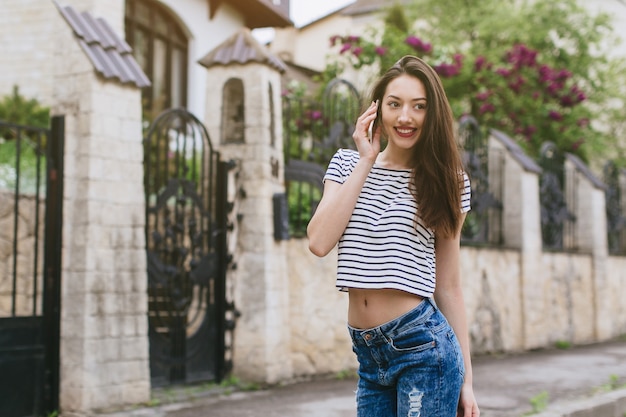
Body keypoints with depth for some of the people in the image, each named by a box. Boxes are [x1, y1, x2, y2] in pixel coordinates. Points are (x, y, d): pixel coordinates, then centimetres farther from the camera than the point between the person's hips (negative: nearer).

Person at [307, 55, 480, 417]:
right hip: (368, 353, 3)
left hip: (424, 347, -3)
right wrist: (366, 162, -6)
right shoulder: (348, 165, 7)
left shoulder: (447, 181, 2)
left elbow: (449, 286, 3)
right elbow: (319, 242, -9)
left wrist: (466, 380, 3)